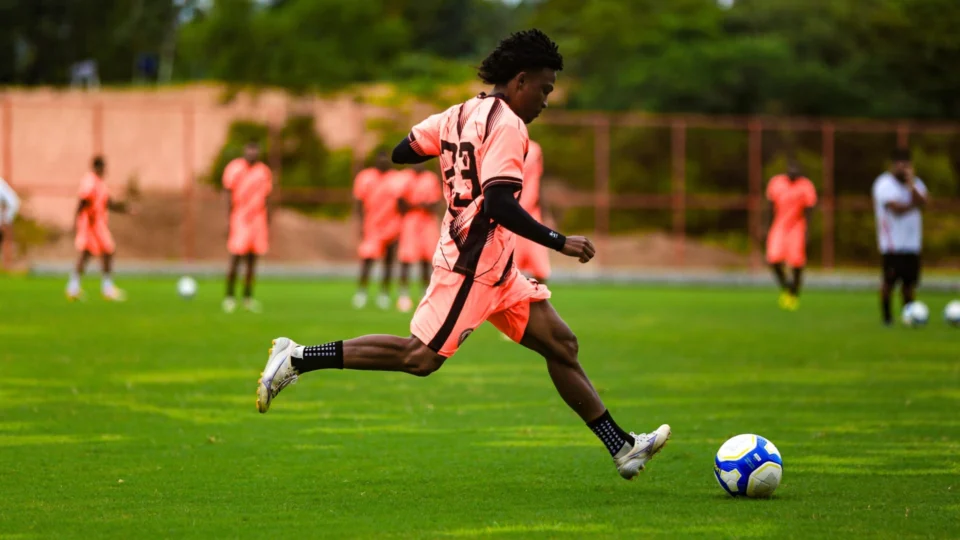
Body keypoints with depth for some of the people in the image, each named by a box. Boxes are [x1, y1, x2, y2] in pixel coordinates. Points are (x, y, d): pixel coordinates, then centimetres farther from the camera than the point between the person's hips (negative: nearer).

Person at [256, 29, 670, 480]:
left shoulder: (460, 114, 13)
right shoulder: (507, 125, -14)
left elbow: (401, 152, 16)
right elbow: (500, 205, -24)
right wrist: (560, 243, -20)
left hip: (495, 271, 10)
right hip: (473, 264, -10)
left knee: (561, 344, 7)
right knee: (421, 357, -11)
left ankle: (622, 448, 6)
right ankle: (297, 359, -4)